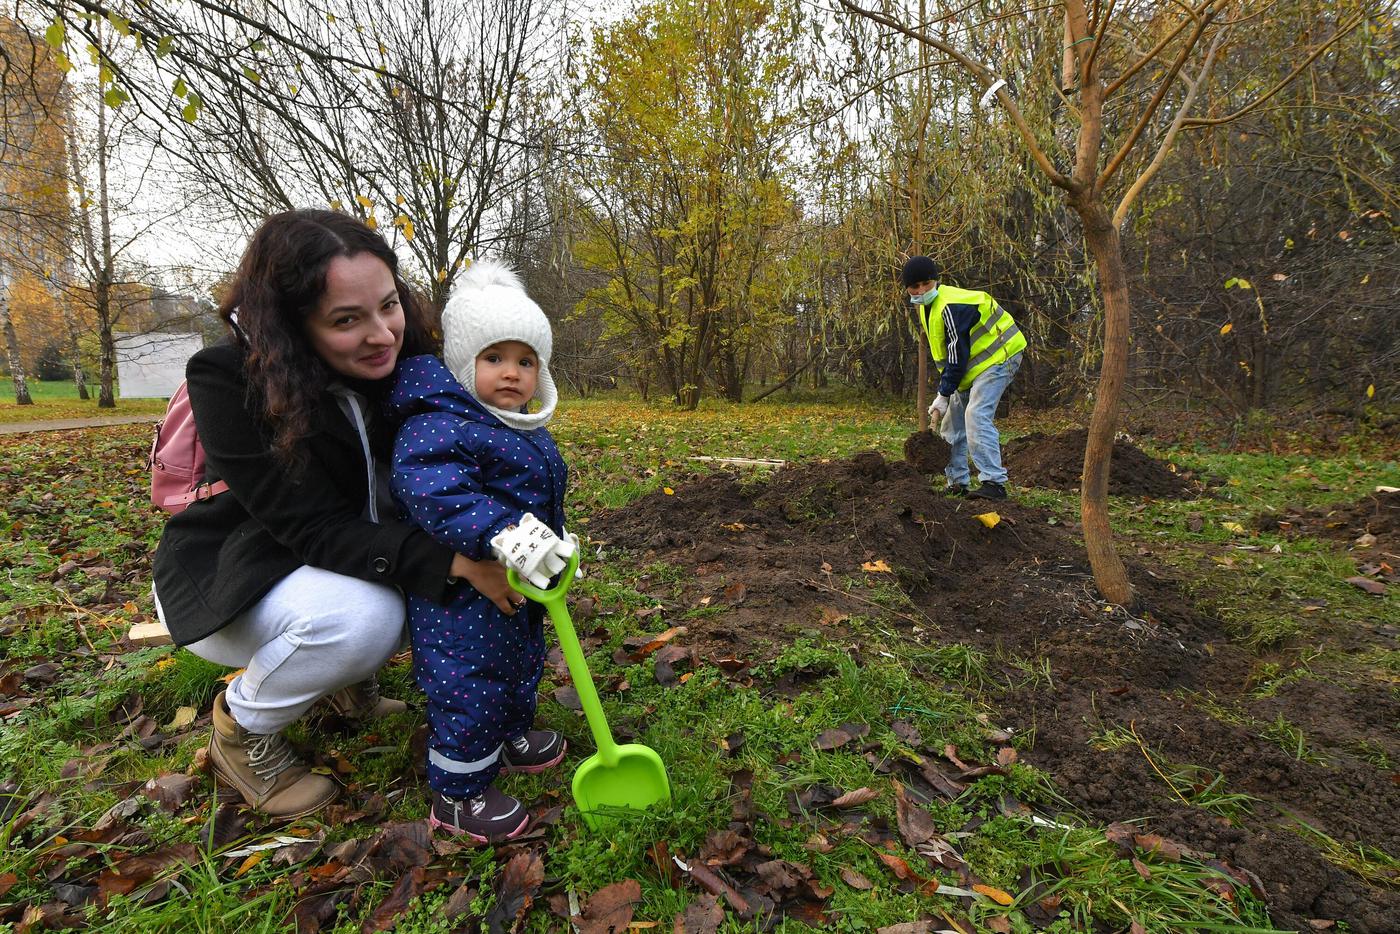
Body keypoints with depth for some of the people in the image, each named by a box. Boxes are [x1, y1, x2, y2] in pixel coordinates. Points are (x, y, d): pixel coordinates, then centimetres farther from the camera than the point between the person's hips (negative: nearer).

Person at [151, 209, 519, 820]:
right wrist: (456, 561, -42)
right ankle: (242, 731, -2)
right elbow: (313, 528, -31)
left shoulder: (402, 365, -12)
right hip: (226, 585, -5)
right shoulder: (227, 379, -27)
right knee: (362, 615, -34)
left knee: (448, 573, -13)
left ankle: (350, 682, 11)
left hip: (352, 563, 6)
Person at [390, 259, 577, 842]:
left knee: (521, 665, 26)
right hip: (461, 594, -10)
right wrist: (502, 533, -46)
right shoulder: (438, 424, -22)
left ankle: (509, 739, 51)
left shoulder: (526, 430, 9)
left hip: (522, 586, 10)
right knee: (469, 688, 1)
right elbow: (430, 489, -37)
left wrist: (558, 544, 25)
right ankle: (458, 796, 22)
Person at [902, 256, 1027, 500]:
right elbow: (944, 356, 12)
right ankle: (957, 483, 16)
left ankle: (994, 482, -23)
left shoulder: (950, 306, -25)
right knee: (952, 420, 8)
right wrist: (945, 390, 4)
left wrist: (943, 395, -21)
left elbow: (958, 354, -25)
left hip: (998, 356, -10)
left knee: (976, 416, -24)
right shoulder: (926, 308, 6)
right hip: (972, 365, 10)